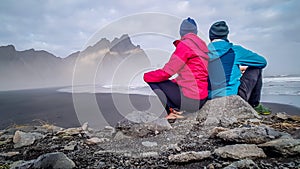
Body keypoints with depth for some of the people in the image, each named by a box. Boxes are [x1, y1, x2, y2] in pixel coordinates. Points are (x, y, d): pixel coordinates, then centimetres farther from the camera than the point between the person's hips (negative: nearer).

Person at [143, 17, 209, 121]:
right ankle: (177, 109, 7)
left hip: (190, 100, -8)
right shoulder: (202, 45, 11)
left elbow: (165, 73, -13)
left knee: (152, 80, 1)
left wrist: (145, 76, 3)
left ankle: (172, 110, -3)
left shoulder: (184, 45, -13)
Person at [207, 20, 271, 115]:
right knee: (256, 69, 14)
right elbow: (262, 61, 7)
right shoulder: (234, 50, -6)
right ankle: (255, 105, 25)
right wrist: (240, 68, 23)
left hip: (212, 99, 5)